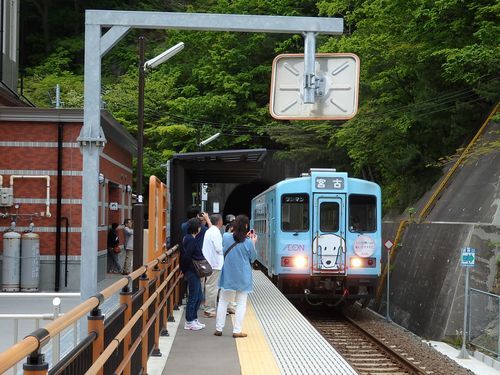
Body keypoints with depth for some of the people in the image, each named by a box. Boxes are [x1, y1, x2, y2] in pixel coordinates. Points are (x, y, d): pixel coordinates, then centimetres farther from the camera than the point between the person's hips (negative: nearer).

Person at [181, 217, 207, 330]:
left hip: (194, 273, 10)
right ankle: (189, 322, 7)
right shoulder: (191, 240, -18)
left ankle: (194, 319, 24)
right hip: (192, 272, -10)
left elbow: (185, 256, 15)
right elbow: (187, 256, -22)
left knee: (199, 297, 16)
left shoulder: (188, 238, 12)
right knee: (193, 297, -1)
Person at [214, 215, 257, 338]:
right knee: (241, 304, 6)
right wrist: (253, 243, 7)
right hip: (243, 277, -2)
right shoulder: (248, 242, -15)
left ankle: (219, 329, 13)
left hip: (228, 275, 2)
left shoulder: (226, 237, -8)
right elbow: (253, 258, -2)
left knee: (223, 301, 13)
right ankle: (237, 331, 3)